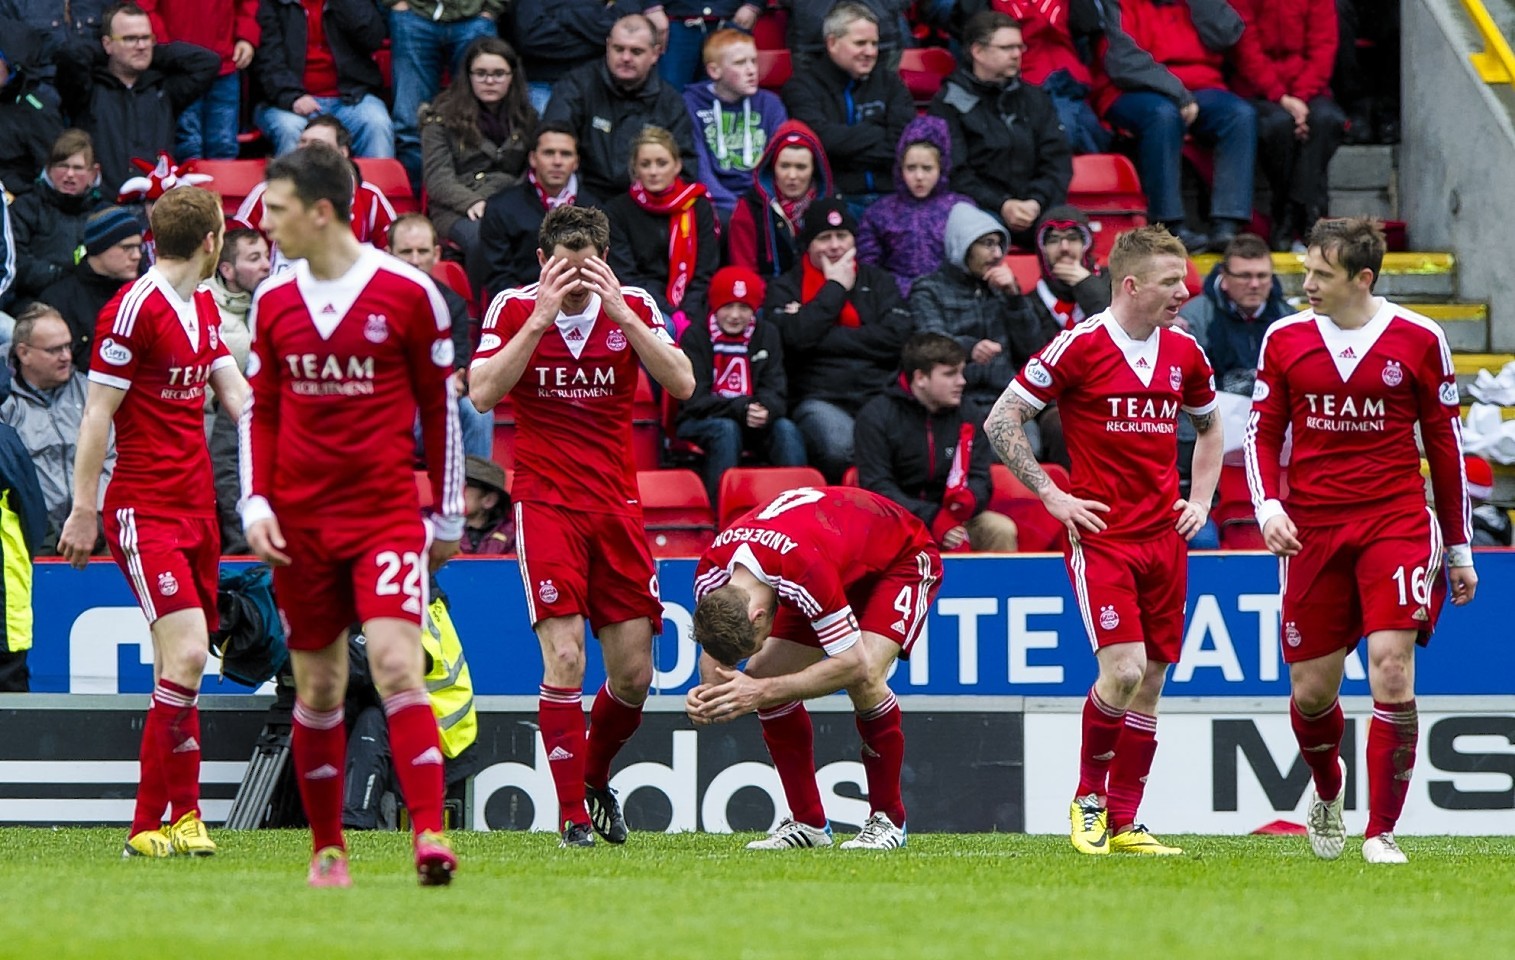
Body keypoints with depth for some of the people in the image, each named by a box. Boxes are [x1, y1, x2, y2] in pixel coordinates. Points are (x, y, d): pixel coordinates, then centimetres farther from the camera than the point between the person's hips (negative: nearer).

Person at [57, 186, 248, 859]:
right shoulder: (134, 308, -12)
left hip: (195, 508, 8)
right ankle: (165, 818, -14)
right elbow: (98, 413, -11)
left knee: (182, 664, 6)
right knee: (185, 653, -18)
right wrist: (82, 511, -11)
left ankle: (165, 822, 10)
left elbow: (239, 398, 16)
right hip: (144, 511, -8)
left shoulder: (204, 309, 15)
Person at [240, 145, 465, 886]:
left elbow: (440, 405, 3)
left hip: (388, 513, -4)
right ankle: (327, 849, 17)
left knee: (396, 663, -19)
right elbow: (260, 412, 13)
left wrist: (448, 514, 4)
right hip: (300, 521, 4)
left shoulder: (409, 292, -4)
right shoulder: (273, 302, 7)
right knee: (318, 687, 7)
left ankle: (429, 836, -24)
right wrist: (255, 504, 0)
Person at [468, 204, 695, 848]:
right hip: (544, 500, -3)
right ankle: (573, 815, -7)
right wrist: (542, 317, -20)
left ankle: (596, 779, 29)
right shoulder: (514, 307, -3)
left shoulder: (633, 307, 1)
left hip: (617, 503, 3)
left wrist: (621, 312, -18)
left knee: (633, 674, 2)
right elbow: (482, 394, -15)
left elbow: (682, 385, -11)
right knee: (564, 657, -16)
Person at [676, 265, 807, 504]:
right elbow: (695, 400, -11)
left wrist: (766, 410, -27)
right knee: (727, 430, -35)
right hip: (699, 424, -3)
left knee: (786, 429, -26)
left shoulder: (767, 334, 8)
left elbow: (776, 392, -1)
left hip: (755, 422, 3)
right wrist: (740, 409, -28)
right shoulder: (695, 336, -2)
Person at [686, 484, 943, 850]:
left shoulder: (807, 572, -45)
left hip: (903, 558, -7)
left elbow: (852, 664, -39)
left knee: (865, 679, -28)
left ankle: (888, 820, -11)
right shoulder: (711, 575, -23)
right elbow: (715, 650, -5)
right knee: (764, 672, -7)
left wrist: (764, 692, -42)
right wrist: (709, 691, -28)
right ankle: (808, 823, 3)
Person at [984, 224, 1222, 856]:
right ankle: (1089, 797, 4)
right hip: (1101, 534, -6)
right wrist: (1051, 496, -8)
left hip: (1164, 536, 6)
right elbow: (1001, 420, -5)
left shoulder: (1184, 353, 8)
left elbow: (1209, 426, 27)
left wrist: (1201, 498, 14)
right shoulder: (1081, 346, -9)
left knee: (1150, 684, 5)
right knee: (1123, 671, -17)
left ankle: (1123, 823, 13)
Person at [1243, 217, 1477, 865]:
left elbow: (1445, 444, 6)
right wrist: (1268, 506, -9)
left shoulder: (1418, 340, -1)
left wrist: (1459, 549, 8)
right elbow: (1263, 433, 10)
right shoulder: (1285, 339, 4)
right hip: (1311, 529, 2)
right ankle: (1327, 792, 37)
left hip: (1396, 521, -2)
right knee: (1311, 688, 4)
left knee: (1392, 664, -17)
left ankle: (1381, 832, -9)